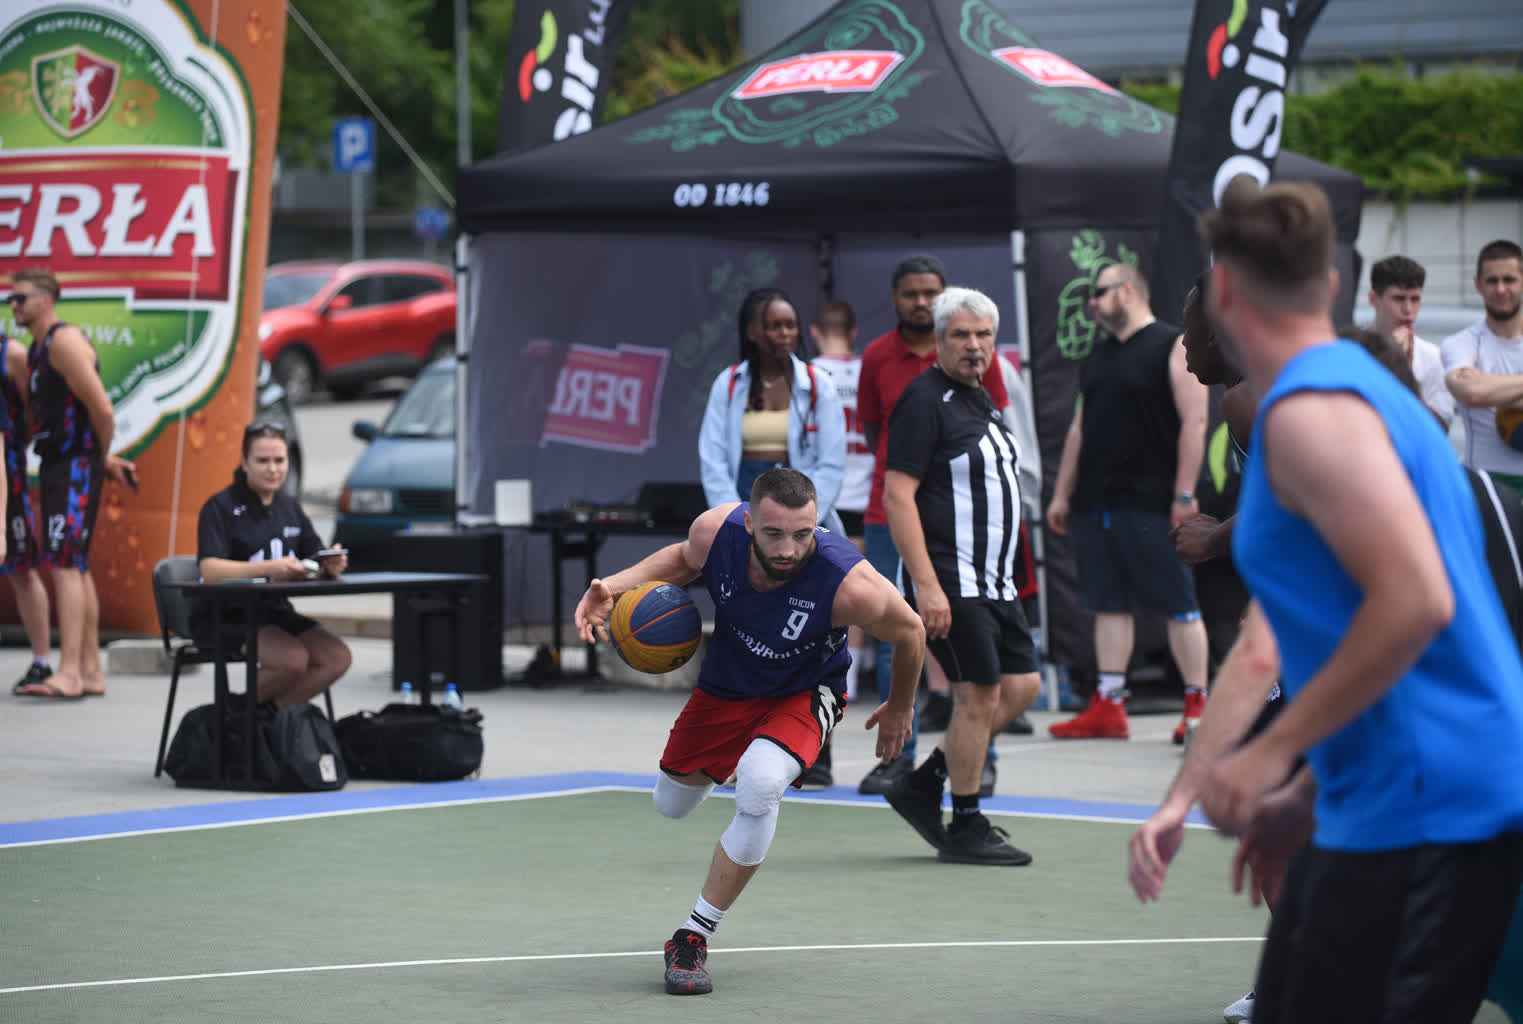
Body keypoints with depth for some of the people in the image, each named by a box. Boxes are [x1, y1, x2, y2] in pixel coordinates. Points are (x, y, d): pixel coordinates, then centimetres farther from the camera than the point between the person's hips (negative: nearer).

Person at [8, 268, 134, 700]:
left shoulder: (65, 342, -14)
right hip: (57, 467, 10)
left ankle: (68, 673, -22)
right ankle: (90, 672, 16)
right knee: (76, 570, 12)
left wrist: (101, 458, -2)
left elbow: (102, 410, -18)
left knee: (64, 565, -16)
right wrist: (106, 460, 18)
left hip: (76, 468, -10)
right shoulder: (36, 351, 17)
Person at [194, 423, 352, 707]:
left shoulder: (290, 507, 14)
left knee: (337, 657, -16)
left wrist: (331, 566, -17)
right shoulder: (221, 507, -8)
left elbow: (316, 560, 10)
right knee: (293, 659, -29)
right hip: (224, 618, -7)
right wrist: (269, 569, -37)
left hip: (273, 612, 7)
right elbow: (210, 571, -22)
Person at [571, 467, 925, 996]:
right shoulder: (716, 530, -28)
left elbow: (909, 631, -15)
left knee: (759, 784, -34)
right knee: (671, 804, 21)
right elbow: (684, 558, 0)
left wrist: (900, 709, 2)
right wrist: (615, 586, -17)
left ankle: (693, 937, -18)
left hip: (802, 694, -4)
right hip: (724, 684, 4)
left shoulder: (850, 585, -38)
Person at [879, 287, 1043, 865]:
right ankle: (965, 828, 4)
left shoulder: (982, 401, 16)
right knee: (979, 693, -7)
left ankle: (924, 785, 18)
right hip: (948, 583, -9)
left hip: (993, 580, 9)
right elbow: (897, 495, -18)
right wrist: (926, 585, -24)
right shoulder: (925, 400, -12)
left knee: (1022, 685, 8)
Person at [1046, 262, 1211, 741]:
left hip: (1150, 504, -7)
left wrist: (1184, 494, -17)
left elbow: (1194, 421, -11)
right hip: (1095, 503, 7)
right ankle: (1109, 706, 8)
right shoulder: (1096, 359, 19)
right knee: (1110, 603, 7)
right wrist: (1061, 494, 18)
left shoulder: (1174, 346, -4)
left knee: (1178, 603, -4)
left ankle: (1197, 704, 0)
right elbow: (1079, 429, 23)